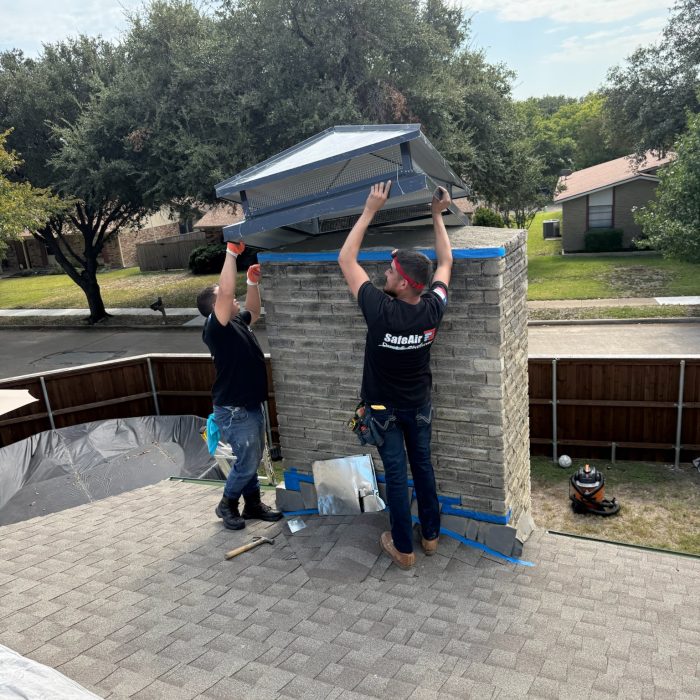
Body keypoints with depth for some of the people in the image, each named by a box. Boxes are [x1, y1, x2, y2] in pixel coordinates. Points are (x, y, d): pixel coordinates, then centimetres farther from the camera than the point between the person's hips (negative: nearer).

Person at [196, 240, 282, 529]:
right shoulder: (216, 327, -19)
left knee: (254, 459, 18)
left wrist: (253, 282, 11)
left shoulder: (238, 323, 7)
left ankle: (253, 504, 33)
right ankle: (227, 505, 23)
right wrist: (232, 252, -27)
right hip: (234, 411, -9)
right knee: (247, 462, 2)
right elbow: (226, 290, -32)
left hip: (252, 405, 9)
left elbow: (254, 311, 27)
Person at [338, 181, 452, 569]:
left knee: (396, 475, 7)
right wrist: (437, 215, 6)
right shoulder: (432, 310, -18)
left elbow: (346, 259, -19)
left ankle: (404, 549, 19)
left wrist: (370, 210, -17)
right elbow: (446, 263, 2)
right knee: (423, 468, 18)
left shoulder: (380, 311, -29)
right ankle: (431, 535, 33)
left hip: (385, 408, -3)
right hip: (420, 405, 4)